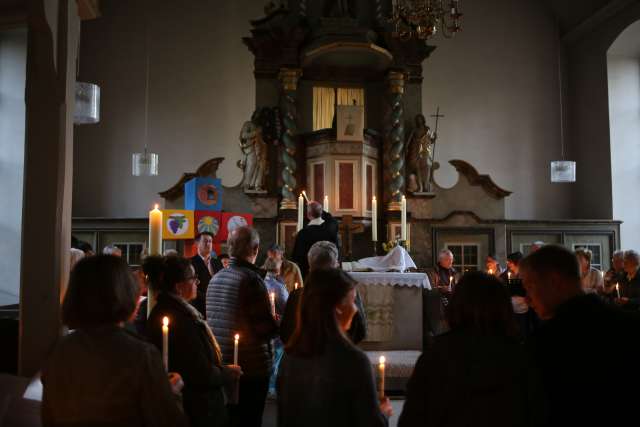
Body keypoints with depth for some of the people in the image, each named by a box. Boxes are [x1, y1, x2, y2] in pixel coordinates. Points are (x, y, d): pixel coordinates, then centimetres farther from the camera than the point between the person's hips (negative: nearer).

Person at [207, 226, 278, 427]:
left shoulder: (215, 278, 6)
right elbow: (266, 328, -20)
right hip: (251, 367, -7)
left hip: (221, 365, 7)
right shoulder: (251, 278, -17)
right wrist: (280, 322, 2)